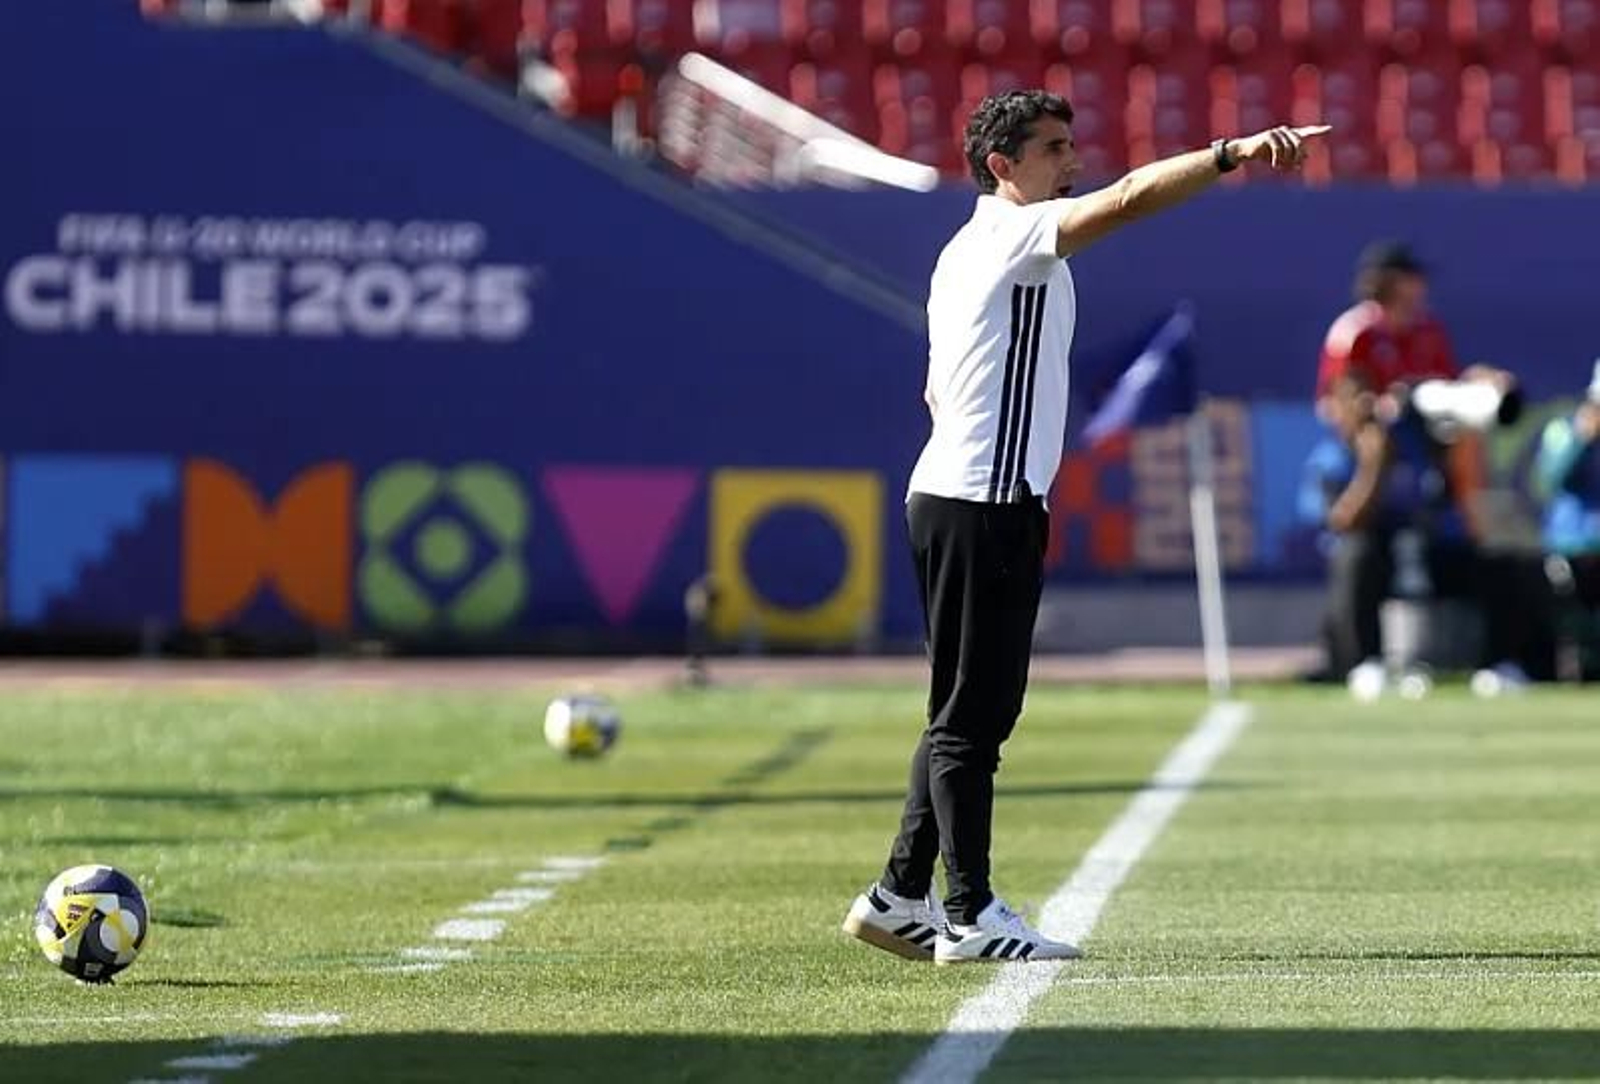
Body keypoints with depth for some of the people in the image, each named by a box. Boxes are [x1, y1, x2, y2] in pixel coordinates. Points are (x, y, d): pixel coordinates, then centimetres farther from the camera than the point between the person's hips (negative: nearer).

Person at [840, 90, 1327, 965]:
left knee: (972, 711, 13)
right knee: (970, 713, -8)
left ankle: (900, 897, 16)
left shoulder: (966, 253, 20)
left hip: (952, 499, 10)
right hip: (980, 507, -10)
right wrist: (1232, 155, -34)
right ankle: (971, 917, -8)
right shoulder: (1015, 234, -9)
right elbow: (1129, 198, -25)